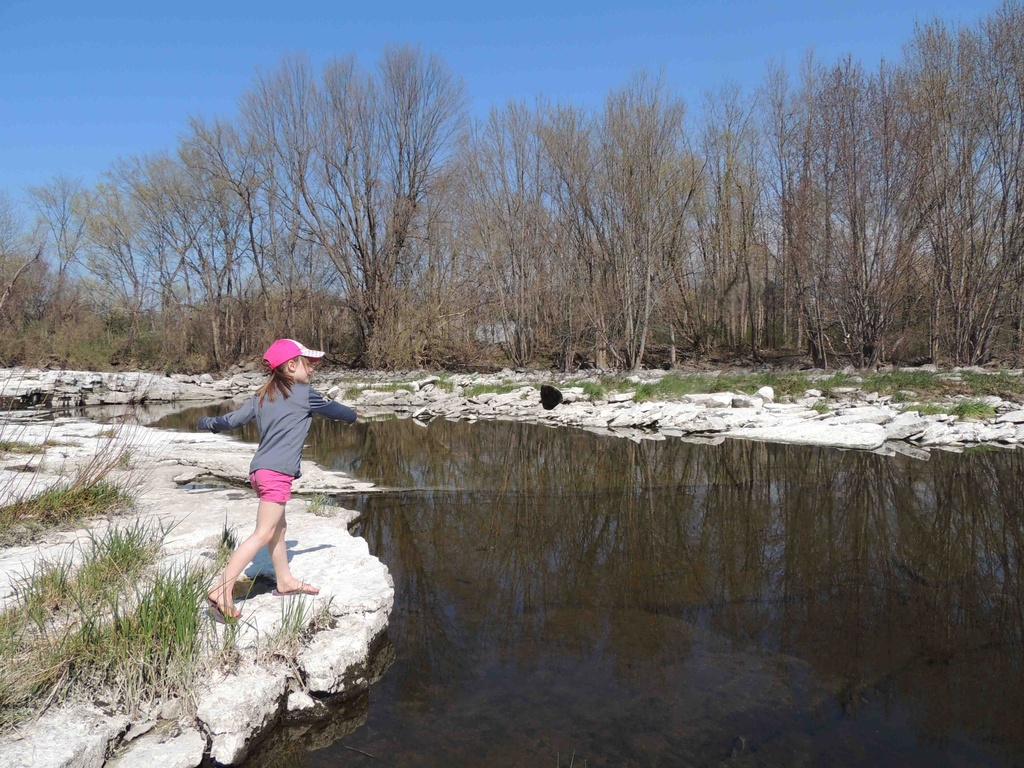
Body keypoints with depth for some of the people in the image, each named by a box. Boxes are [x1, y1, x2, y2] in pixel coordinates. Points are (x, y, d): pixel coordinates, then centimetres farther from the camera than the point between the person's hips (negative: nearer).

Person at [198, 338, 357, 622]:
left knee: (278, 527, 20)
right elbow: (339, 412, 7)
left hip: (260, 470, 9)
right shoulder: (303, 393, -2)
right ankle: (221, 592, -12)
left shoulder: (262, 396, 14)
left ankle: (285, 581, 34)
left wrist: (209, 423, 32)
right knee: (262, 534, -8)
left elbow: (232, 419, 12)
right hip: (277, 473, -8)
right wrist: (351, 415, 29)